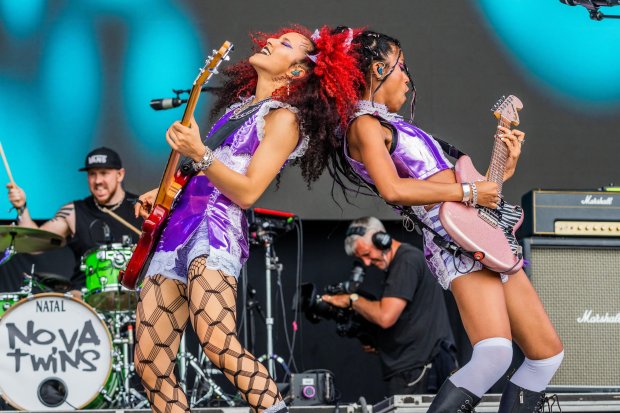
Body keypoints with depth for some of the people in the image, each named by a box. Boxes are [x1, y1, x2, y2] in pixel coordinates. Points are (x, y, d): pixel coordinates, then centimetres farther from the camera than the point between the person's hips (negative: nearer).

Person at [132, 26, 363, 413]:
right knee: (151, 363, -2)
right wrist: (164, 192, 20)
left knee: (217, 342, -32)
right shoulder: (239, 105, 23)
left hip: (218, 227, -8)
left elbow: (247, 192, -11)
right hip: (179, 226, 9)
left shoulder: (284, 117, -1)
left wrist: (199, 154, -21)